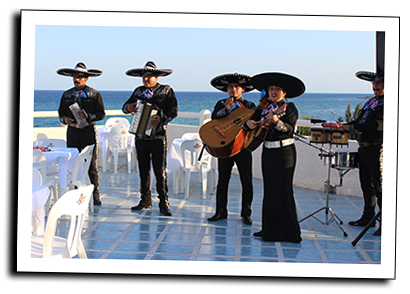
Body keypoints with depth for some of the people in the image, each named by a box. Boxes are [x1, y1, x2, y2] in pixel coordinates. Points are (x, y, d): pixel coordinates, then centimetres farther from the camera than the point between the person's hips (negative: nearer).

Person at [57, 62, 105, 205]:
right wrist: (65, 119, -5)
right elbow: (61, 113, 17)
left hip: (88, 132, -3)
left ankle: (94, 194, 4)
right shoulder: (66, 94, 13)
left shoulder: (94, 94, 3)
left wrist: (87, 116, -17)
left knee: (91, 165, -3)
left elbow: (101, 114, -1)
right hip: (72, 132, 3)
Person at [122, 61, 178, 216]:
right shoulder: (138, 91, 15)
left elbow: (173, 111, -5)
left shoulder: (166, 90, 2)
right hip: (140, 136, 5)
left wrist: (162, 119, -23)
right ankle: (146, 201, 17)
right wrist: (128, 107, -8)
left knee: (160, 170, -7)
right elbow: (125, 106, 17)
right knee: (143, 170, 9)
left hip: (158, 135, -5)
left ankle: (163, 202, -1)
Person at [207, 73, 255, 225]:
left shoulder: (249, 105, 8)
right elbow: (214, 118, -6)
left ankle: (246, 213, 12)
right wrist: (225, 109, -19)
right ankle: (221, 211, 13)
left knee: (246, 181, 1)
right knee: (222, 180, 5)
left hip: (243, 146, -1)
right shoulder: (221, 104, 10)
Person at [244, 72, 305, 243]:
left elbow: (290, 129, -18)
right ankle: (270, 230, 18)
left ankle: (288, 231, 0)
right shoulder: (264, 108, 12)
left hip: (284, 152, -6)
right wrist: (248, 123, -11)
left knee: (283, 191, -7)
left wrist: (277, 121, -35)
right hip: (268, 152, 6)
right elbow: (249, 122, 12)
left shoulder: (289, 108, -4)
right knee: (269, 190, 10)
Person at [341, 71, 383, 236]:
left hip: (377, 149, -9)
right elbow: (361, 122, 23)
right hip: (364, 148, 9)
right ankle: (368, 218, 28)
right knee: (366, 185, 16)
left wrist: (351, 128, -17)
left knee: (379, 187, -8)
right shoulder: (371, 102, 17)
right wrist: (342, 126, 9)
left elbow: (377, 125, -22)